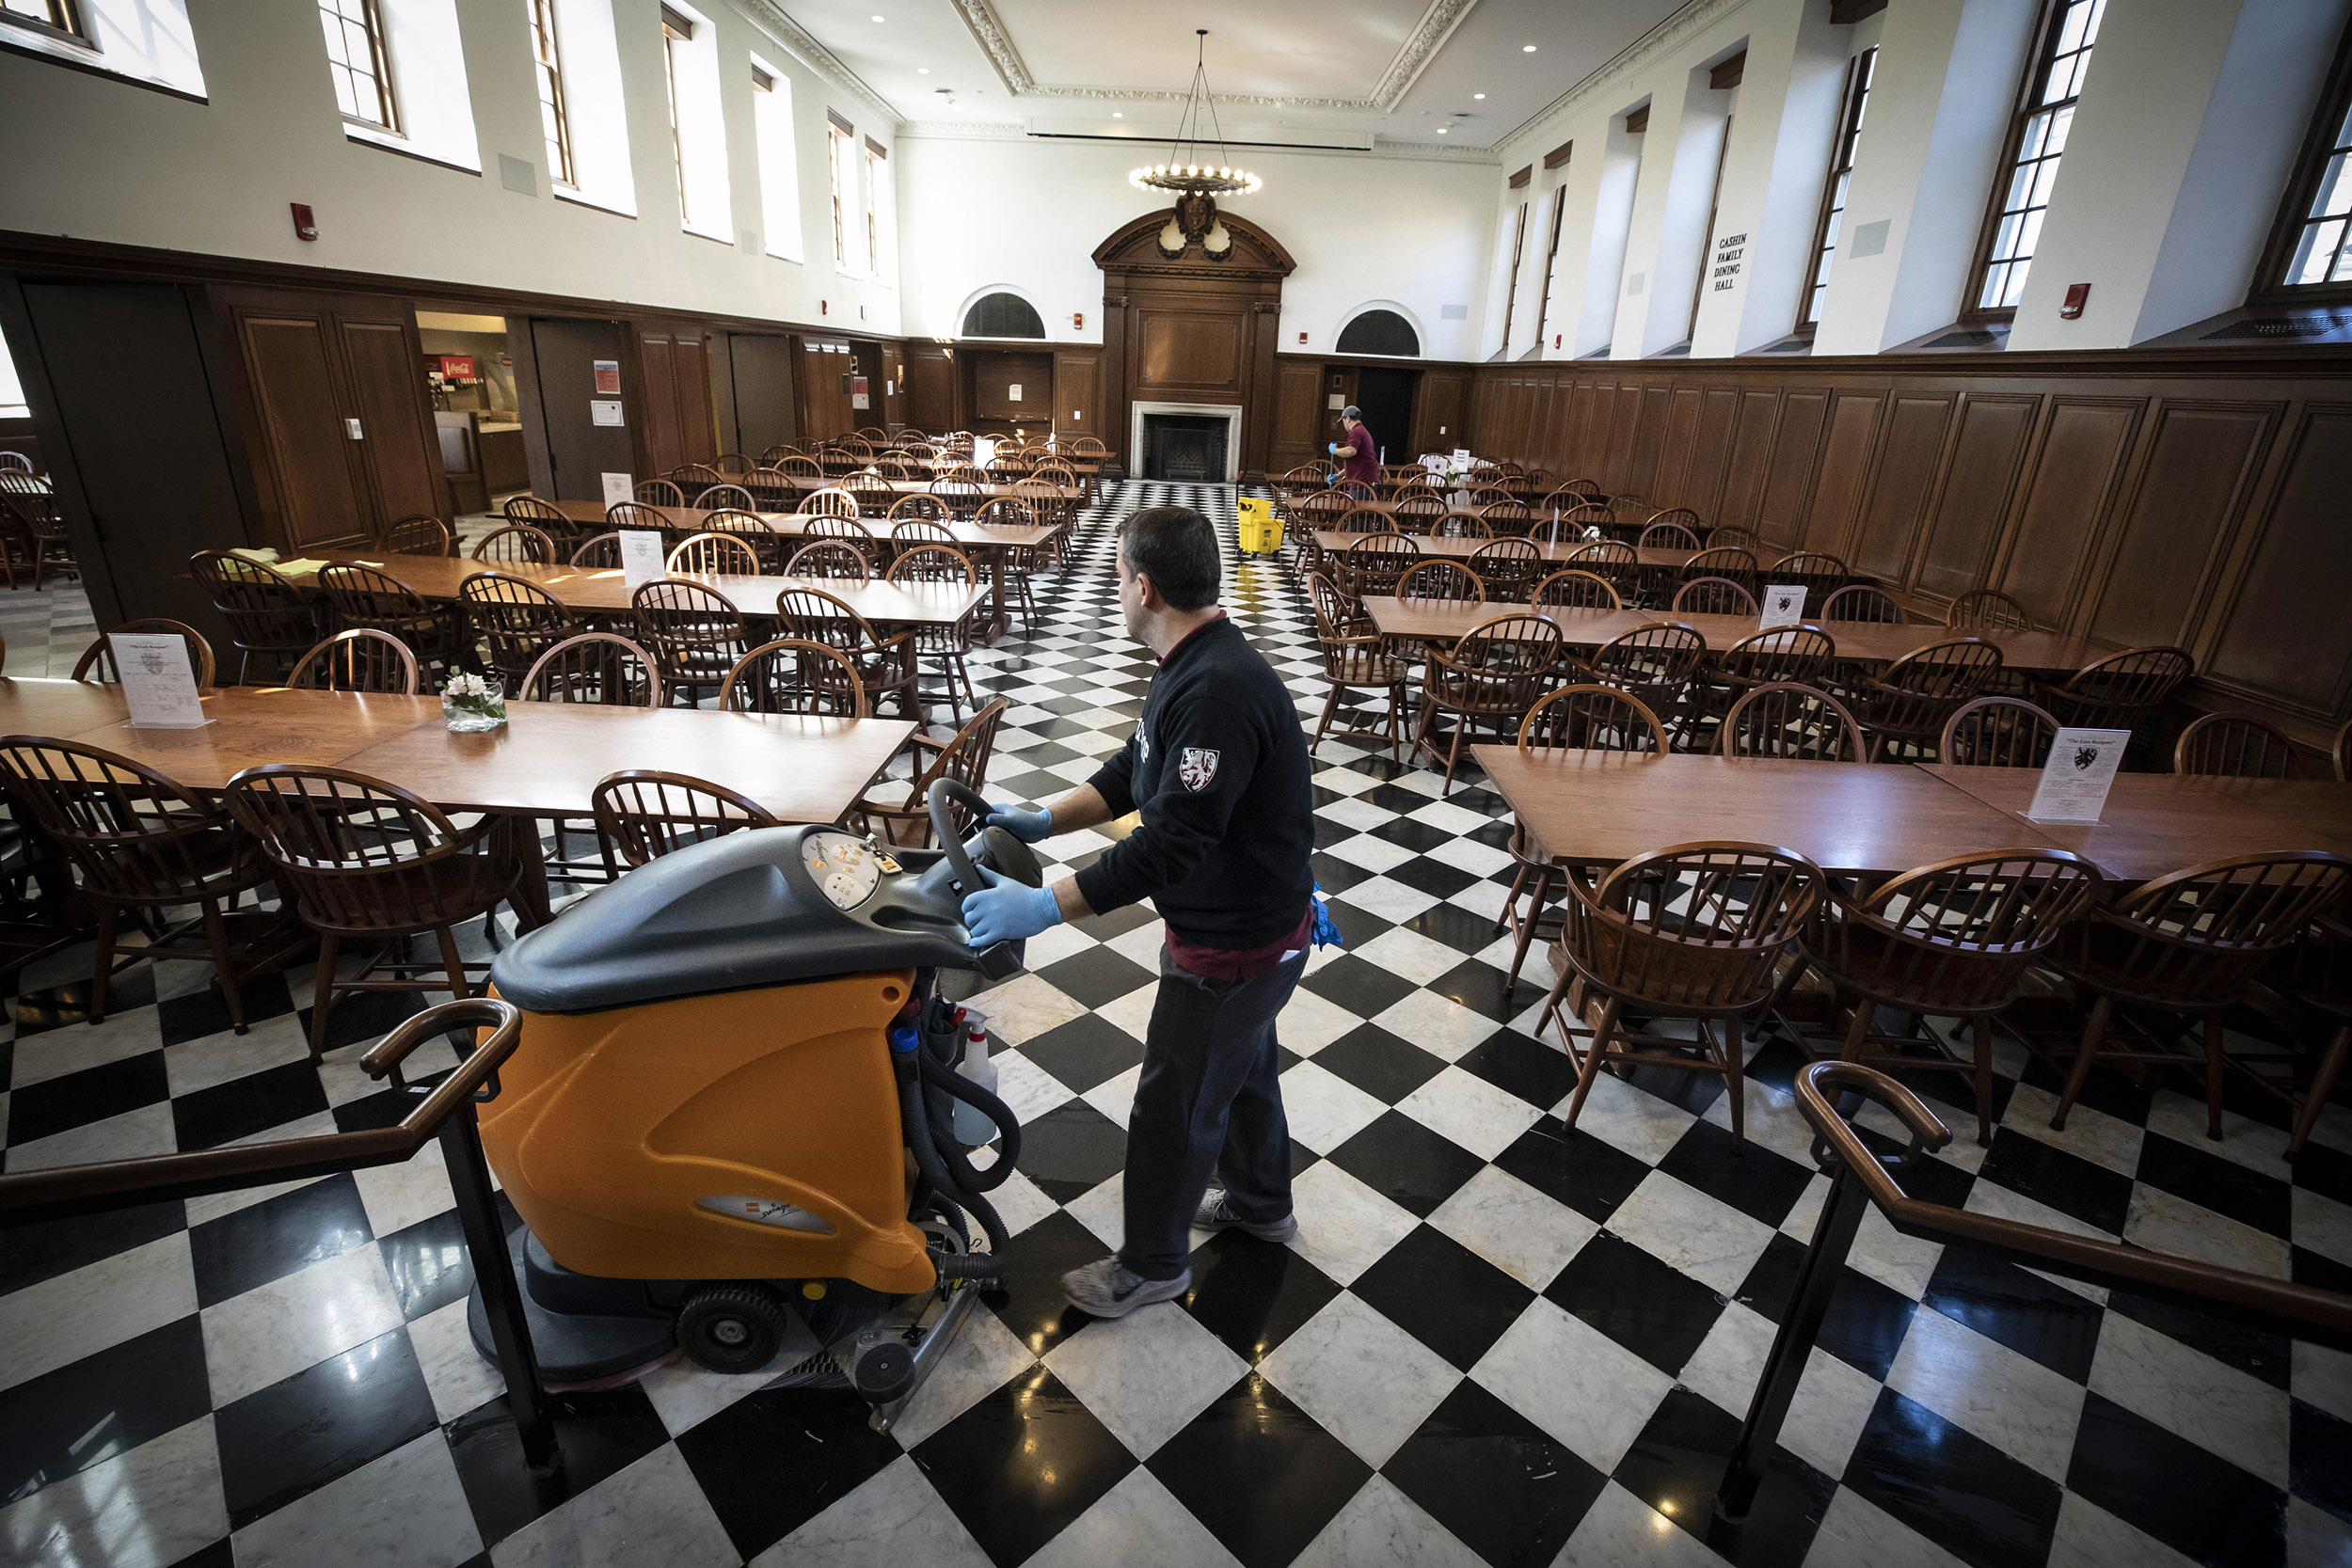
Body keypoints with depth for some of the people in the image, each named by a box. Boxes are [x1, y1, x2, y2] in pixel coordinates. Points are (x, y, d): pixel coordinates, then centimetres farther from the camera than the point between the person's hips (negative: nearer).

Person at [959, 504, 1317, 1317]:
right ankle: (1260, 1202, 54)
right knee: (1241, 1066, 28)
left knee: (1173, 1106, 10)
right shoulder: (1195, 665, 3)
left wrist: (1046, 906, -33)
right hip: (1250, 923, 10)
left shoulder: (1219, 690, -32)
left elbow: (1172, 842, -35)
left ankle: (1152, 1265, 34)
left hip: (1234, 947, -10)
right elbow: (1135, 771, 11)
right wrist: (1043, 820, 5)